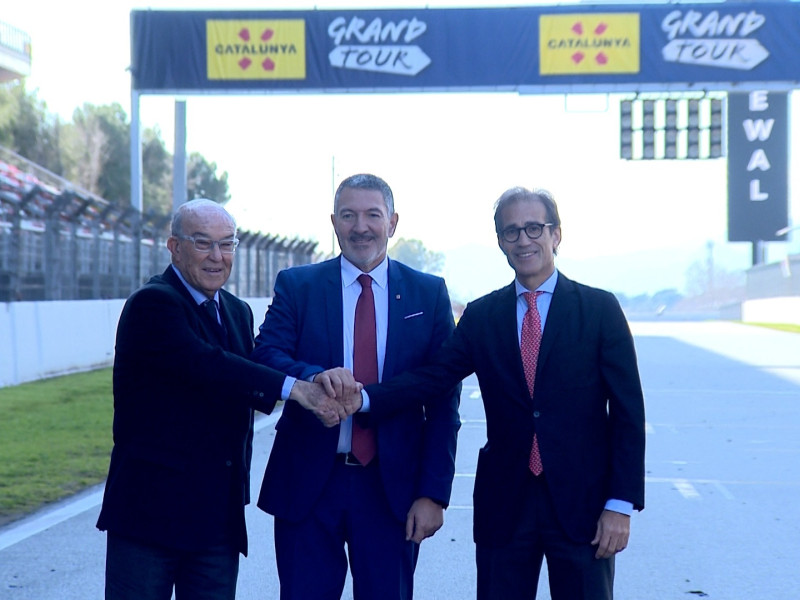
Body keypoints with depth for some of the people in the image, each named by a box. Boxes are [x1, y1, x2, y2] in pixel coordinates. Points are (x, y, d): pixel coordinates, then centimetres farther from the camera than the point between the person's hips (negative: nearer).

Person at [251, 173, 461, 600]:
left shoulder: (429, 294, 4)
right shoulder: (296, 286, 4)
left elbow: (443, 402, 1)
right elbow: (265, 356, -9)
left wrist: (434, 492, -6)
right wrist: (314, 376, -30)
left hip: (392, 486, 0)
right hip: (307, 483, 0)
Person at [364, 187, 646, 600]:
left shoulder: (600, 309, 0)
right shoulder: (481, 317, 7)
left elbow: (627, 412, -3)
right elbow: (430, 377, -3)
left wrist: (621, 504, -9)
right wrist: (363, 397, -21)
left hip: (581, 502, -2)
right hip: (504, 503, 2)